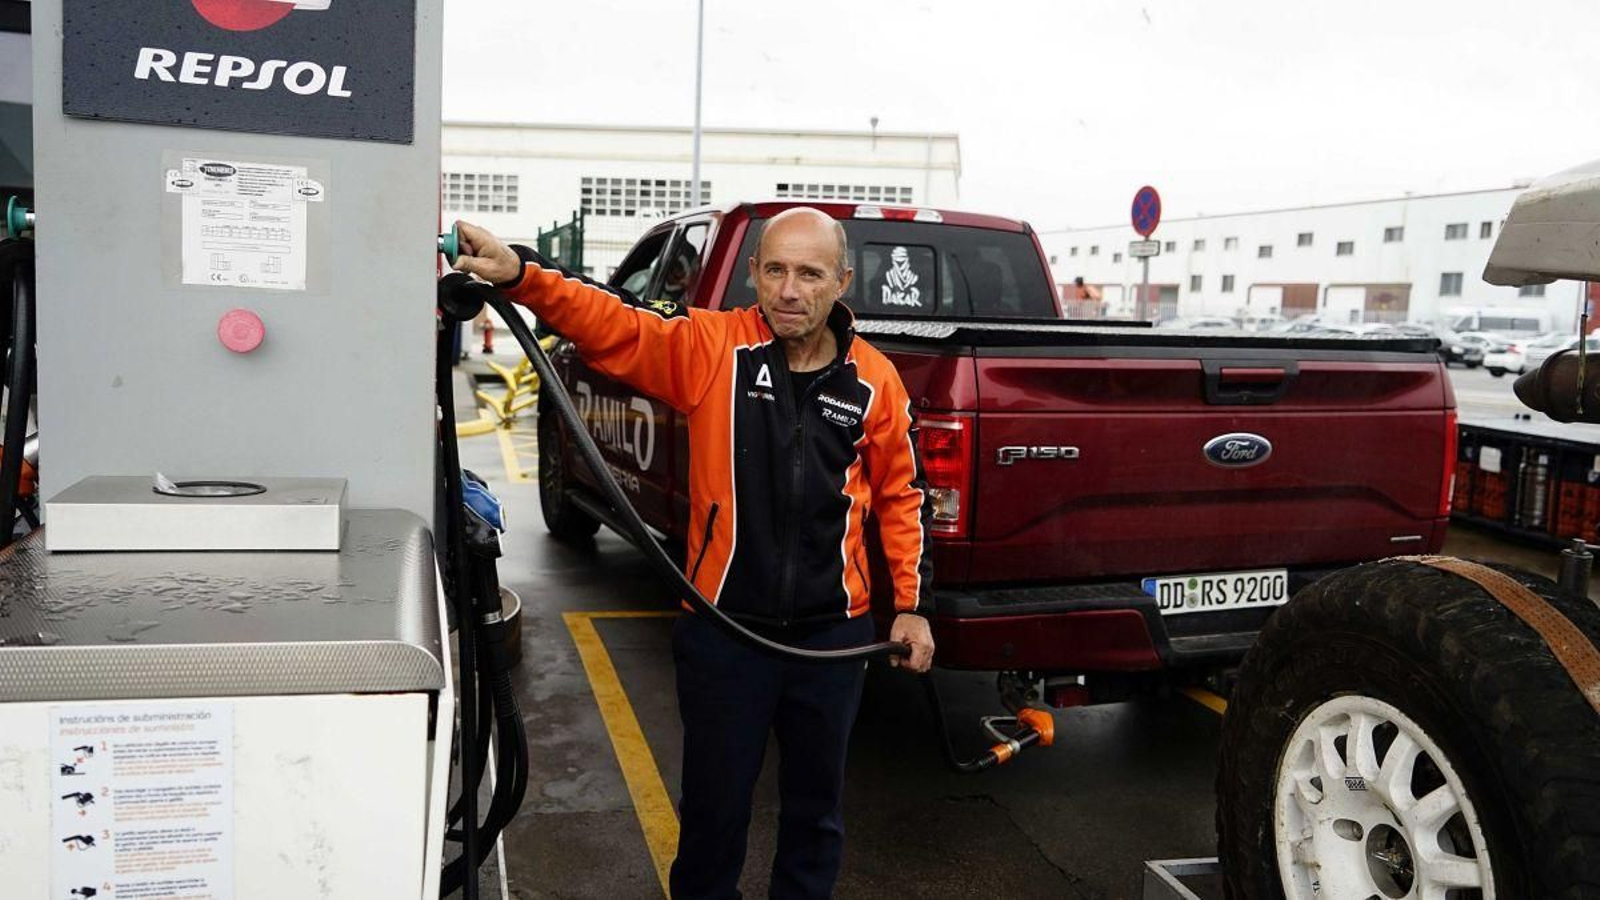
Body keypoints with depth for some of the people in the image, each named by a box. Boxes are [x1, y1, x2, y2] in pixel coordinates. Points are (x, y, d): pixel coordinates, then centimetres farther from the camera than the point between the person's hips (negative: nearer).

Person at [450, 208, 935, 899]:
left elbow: (901, 494, 6)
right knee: (715, 801, 15)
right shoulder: (710, 345, -9)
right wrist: (519, 273, -35)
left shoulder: (874, 380, -3)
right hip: (723, 629, -2)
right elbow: (608, 321, -18)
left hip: (833, 634, 2)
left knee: (816, 802, 20)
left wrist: (911, 604, 5)